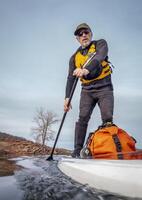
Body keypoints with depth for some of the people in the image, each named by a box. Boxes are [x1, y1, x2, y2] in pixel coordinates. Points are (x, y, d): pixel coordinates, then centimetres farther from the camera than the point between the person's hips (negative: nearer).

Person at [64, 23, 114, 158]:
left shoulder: (100, 44, 2)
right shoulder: (75, 57, 10)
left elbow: (99, 58, -21)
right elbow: (70, 78, 5)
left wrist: (86, 70, -42)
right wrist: (67, 98, -7)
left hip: (104, 88, -2)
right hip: (87, 91, 2)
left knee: (108, 120, -13)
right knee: (83, 118, -11)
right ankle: (77, 151, -8)